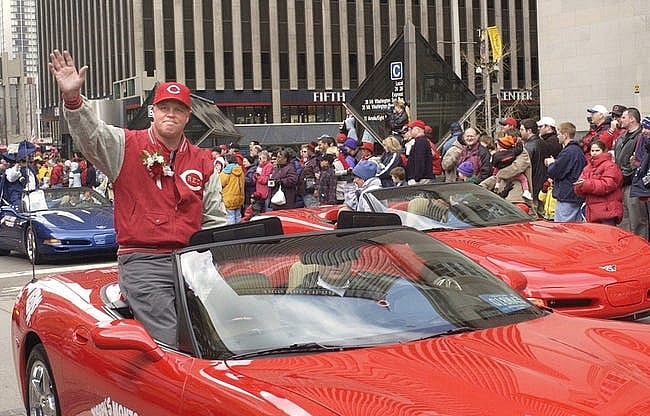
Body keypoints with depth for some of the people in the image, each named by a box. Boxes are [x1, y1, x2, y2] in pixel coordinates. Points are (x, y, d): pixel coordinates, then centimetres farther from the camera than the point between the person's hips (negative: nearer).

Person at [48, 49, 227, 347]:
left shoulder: (201, 161, 16)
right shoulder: (127, 146, 5)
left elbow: (215, 219, 20)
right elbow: (91, 135, -14)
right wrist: (73, 98, -32)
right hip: (141, 262, -4)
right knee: (169, 339, -15)